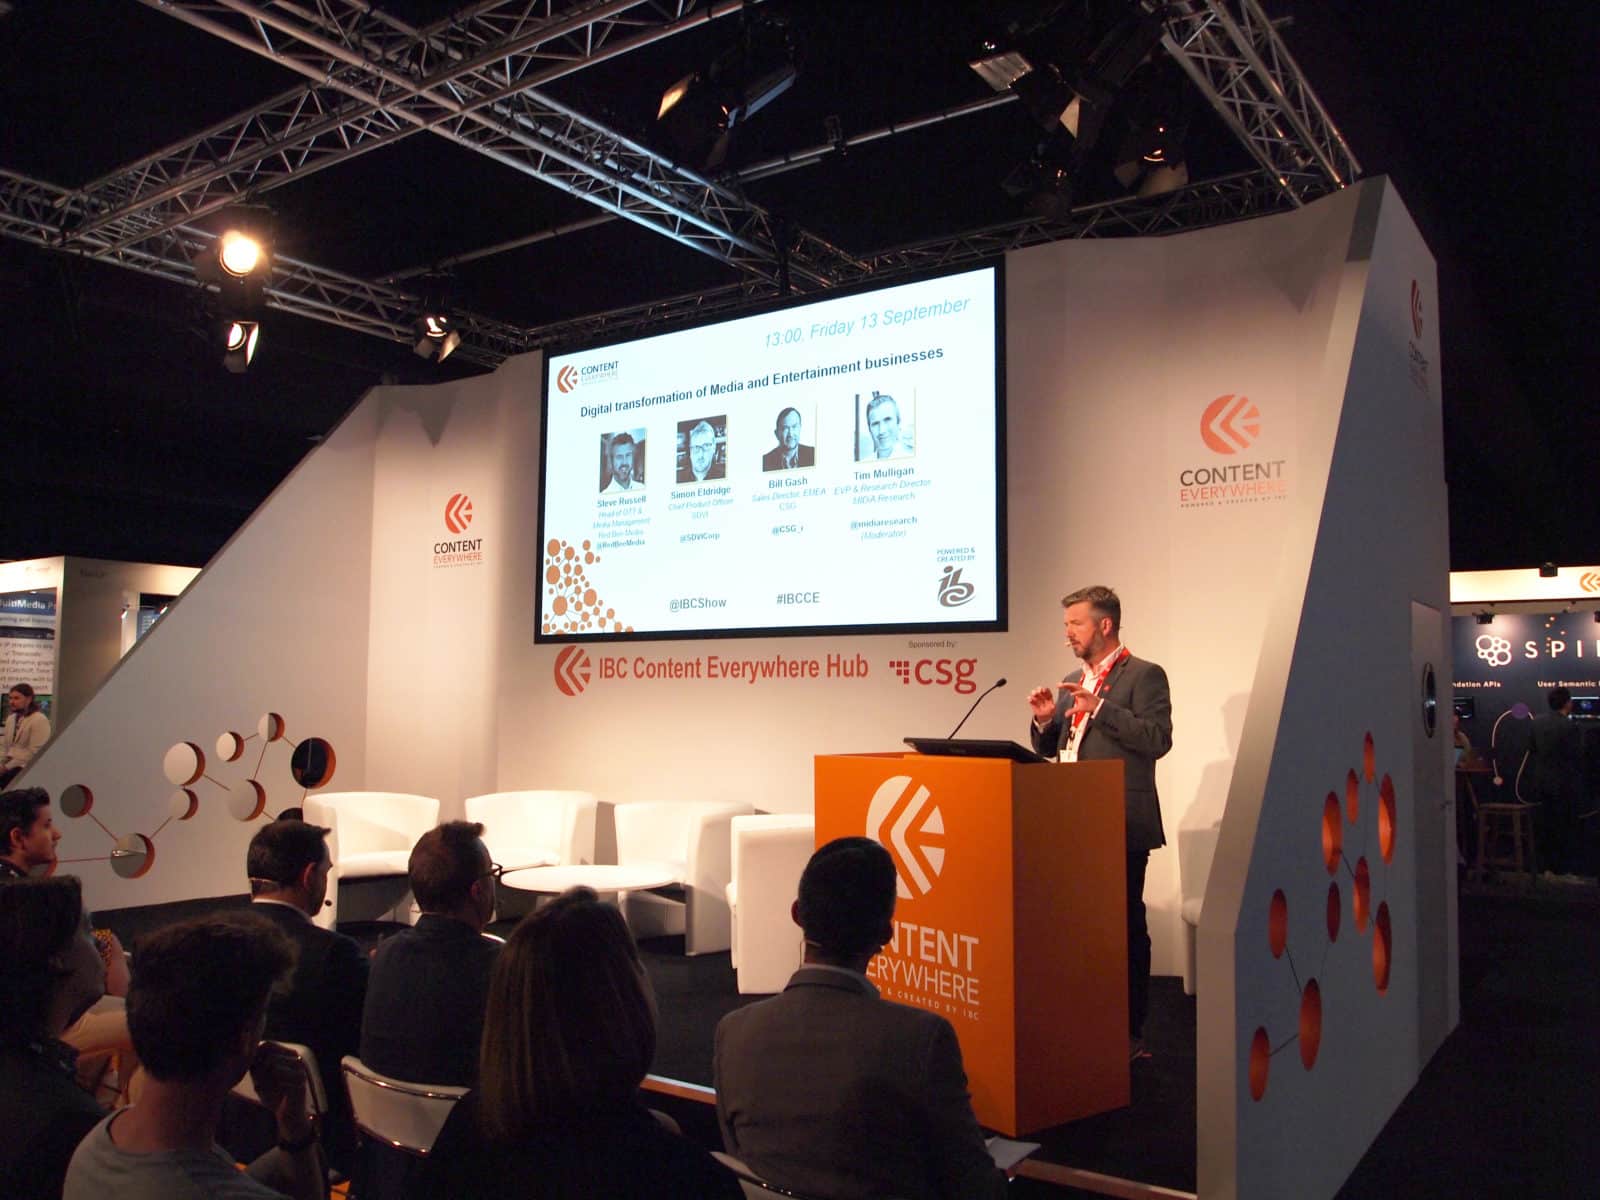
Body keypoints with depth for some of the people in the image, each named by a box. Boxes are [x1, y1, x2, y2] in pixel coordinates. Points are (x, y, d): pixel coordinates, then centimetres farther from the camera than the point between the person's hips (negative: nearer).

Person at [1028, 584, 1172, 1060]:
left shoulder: (1144, 676, -6)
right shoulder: (1072, 682, 17)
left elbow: (1157, 740, -18)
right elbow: (1050, 749, 19)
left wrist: (1100, 707, -24)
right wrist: (1045, 720, -1)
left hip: (1121, 824, -7)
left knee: (1125, 923, -1)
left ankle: (1130, 1033, 9)